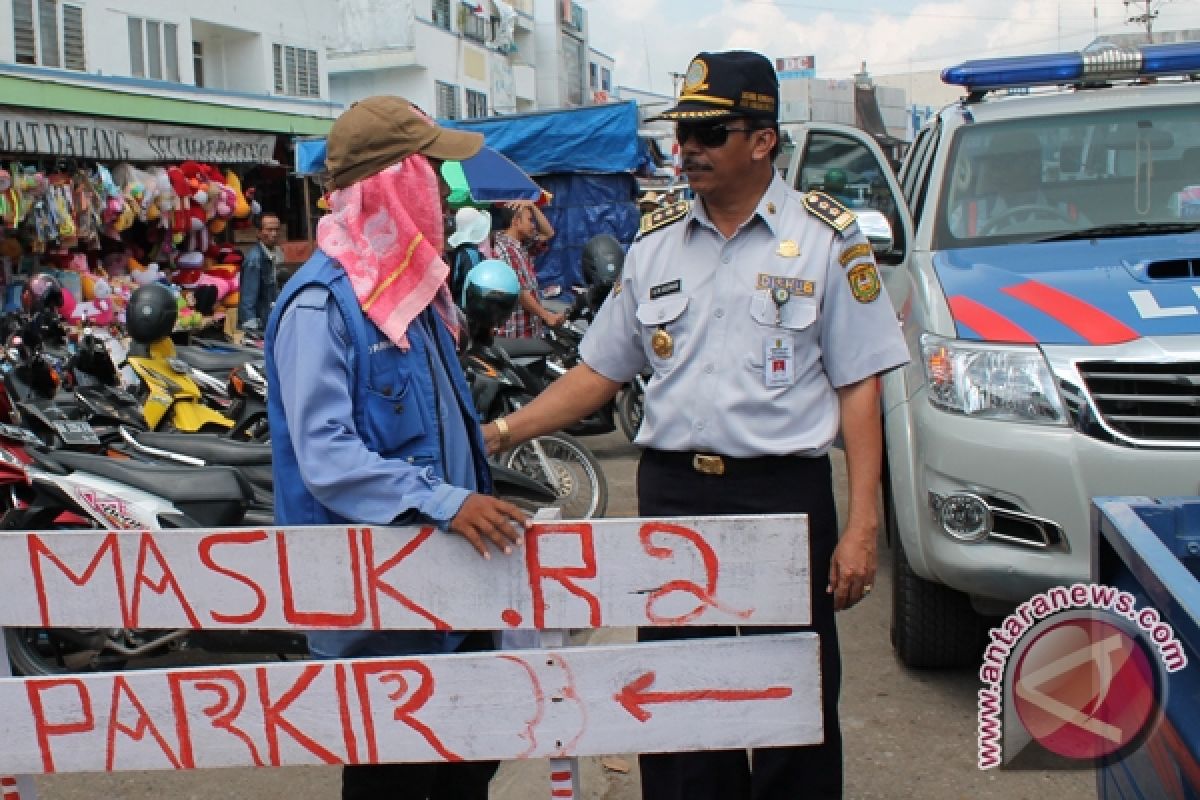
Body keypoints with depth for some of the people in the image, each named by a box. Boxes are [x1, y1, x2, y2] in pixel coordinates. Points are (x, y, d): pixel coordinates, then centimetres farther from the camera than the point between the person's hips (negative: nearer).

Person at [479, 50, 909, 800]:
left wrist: (861, 525, -9)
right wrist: (502, 432, 0)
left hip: (783, 492, -3)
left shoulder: (826, 237, -2)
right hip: (671, 491, 4)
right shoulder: (656, 242, 9)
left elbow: (859, 385, -3)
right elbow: (600, 371, 11)